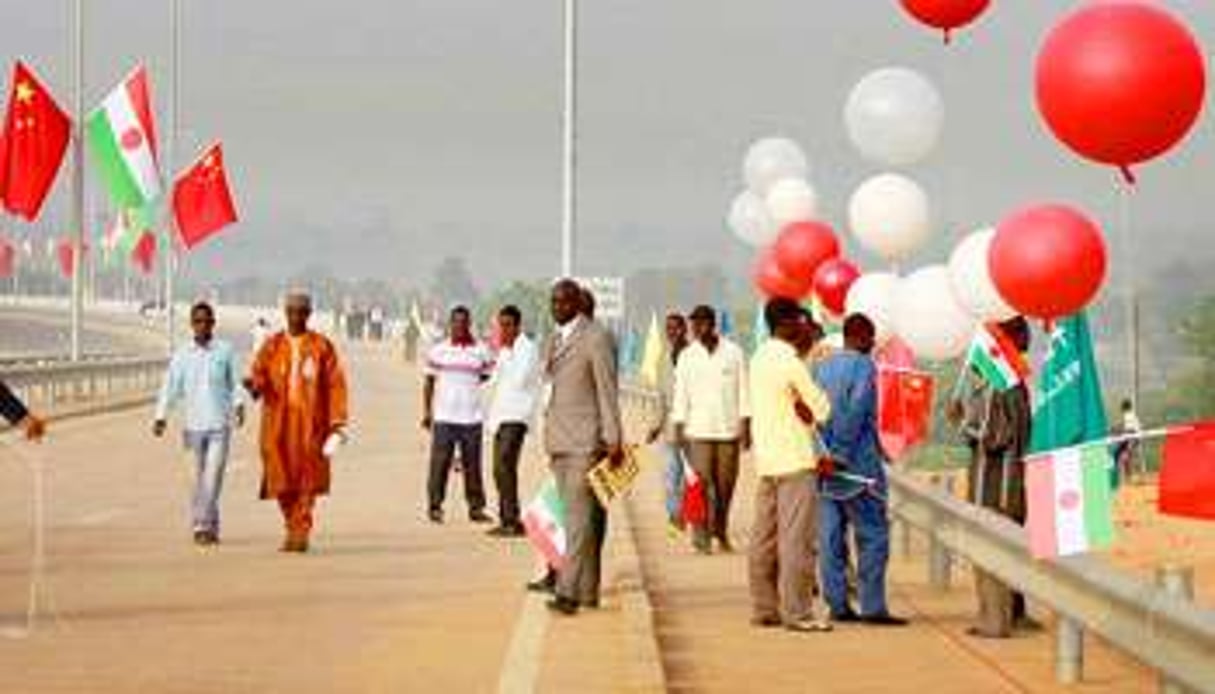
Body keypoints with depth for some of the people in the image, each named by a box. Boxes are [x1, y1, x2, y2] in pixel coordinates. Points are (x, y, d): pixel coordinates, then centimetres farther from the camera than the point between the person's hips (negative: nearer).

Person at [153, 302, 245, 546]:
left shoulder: (225, 351, 0)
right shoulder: (182, 355, 3)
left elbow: (234, 383, 5)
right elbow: (170, 387, 1)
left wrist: (239, 405, -12)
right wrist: (161, 417, -9)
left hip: (220, 424, -2)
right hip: (195, 424, 2)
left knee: (213, 475, -12)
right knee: (200, 478, 10)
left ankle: (203, 525, -12)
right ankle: (212, 526, 20)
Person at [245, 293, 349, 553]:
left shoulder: (322, 346, 5)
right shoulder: (272, 346, 11)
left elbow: (335, 385, 3)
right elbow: (259, 375, 4)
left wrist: (337, 423, -3)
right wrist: (254, 385, -21)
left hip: (310, 423, -2)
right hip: (278, 423, 2)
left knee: (307, 479, -8)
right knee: (281, 479, 1)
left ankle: (301, 532, -6)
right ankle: (292, 527, 18)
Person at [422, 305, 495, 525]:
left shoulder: (480, 351, 6)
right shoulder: (438, 351, 7)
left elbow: (490, 378, 14)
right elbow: (429, 382, 10)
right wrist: (426, 411, 6)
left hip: (472, 416, 1)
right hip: (443, 416, 0)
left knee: (472, 465, 3)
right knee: (439, 463, -4)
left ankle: (476, 507, 9)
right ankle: (435, 506, 3)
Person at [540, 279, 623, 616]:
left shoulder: (596, 338, -7)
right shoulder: (552, 341, 17)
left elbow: (608, 391, -10)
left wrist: (613, 440, -14)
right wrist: (549, 434, 18)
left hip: (586, 439, -8)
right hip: (558, 440, 8)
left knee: (581, 515, -12)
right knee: (574, 516, 8)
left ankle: (569, 590, -18)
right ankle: (587, 590, 12)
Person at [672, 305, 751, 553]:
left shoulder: (734, 353, 3)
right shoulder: (687, 357, 6)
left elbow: (743, 391, 4)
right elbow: (681, 395, 6)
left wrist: (745, 426, -2)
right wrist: (678, 428, 0)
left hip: (729, 430, 0)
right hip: (698, 430, 0)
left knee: (726, 485, 3)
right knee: (702, 484, -7)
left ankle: (721, 533, 17)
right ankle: (702, 538, -6)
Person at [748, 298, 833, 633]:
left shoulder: (760, 358, 12)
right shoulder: (791, 363, -15)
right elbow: (822, 409, -9)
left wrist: (801, 408, 0)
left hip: (765, 460, 9)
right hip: (794, 461, -9)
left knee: (764, 538, 9)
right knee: (796, 539, -6)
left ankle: (764, 608, 13)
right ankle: (797, 611, -6)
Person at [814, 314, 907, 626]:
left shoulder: (822, 366, 12)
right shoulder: (864, 366, -9)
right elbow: (856, 413, -17)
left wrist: (827, 451, 11)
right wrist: (841, 455, -15)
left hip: (826, 463, 7)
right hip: (857, 465, -7)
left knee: (830, 536, 7)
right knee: (873, 535, -2)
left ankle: (837, 605, 9)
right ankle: (873, 606, -5)